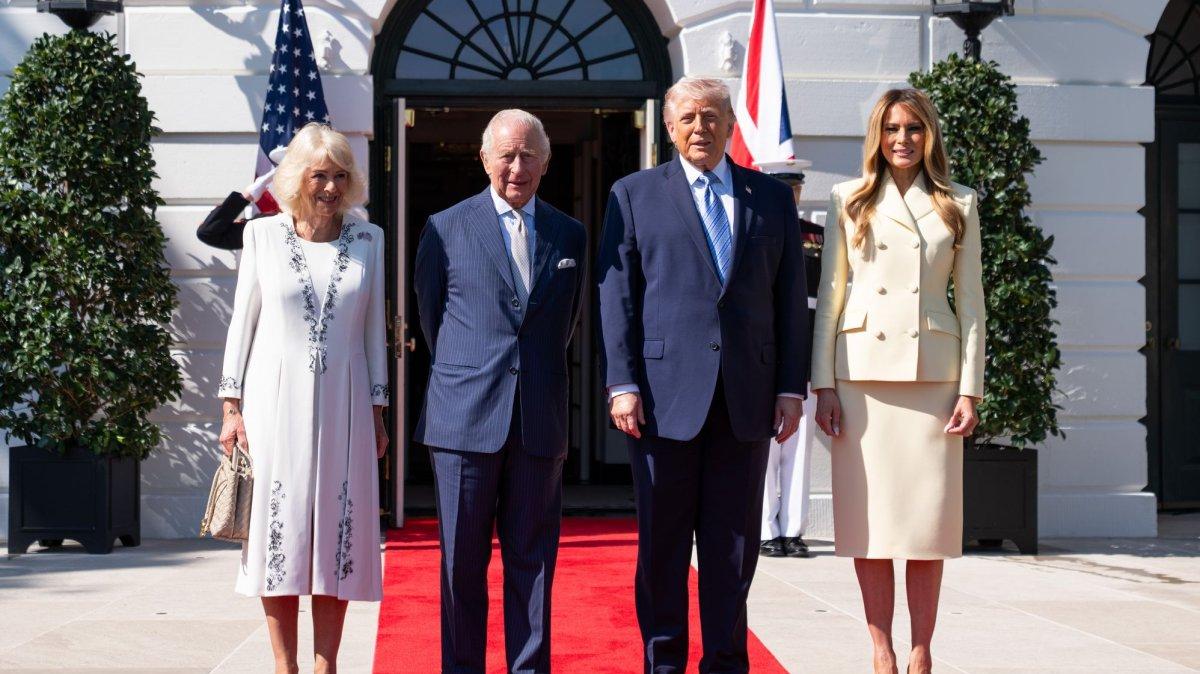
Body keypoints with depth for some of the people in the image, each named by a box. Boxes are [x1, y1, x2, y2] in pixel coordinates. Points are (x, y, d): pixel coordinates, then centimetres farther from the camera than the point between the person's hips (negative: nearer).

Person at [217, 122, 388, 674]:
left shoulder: (367, 240, 6)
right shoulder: (263, 235, 2)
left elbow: (373, 331, 9)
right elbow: (242, 323, 5)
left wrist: (377, 412, 8)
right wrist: (231, 406, 1)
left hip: (342, 402, 1)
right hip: (276, 399, -1)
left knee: (338, 533, 2)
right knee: (280, 531, 1)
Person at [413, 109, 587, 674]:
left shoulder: (570, 236, 11)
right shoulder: (446, 228, 3)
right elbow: (430, 314, 12)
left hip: (541, 420, 2)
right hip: (465, 416, -2)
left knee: (533, 559, 6)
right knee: (462, 559, 3)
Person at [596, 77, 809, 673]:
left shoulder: (772, 197, 12)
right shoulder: (635, 194, 8)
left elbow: (790, 298, 10)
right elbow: (616, 295, 2)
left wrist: (791, 387, 2)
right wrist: (622, 383, -7)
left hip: (747, 397, 2)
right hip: (665, 393, -1)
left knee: (735, 545, 6)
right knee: (662, 542, 5)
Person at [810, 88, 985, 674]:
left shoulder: (959, 206, 10)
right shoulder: (850, 201, 9)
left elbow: (971, 301, 8)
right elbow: (830, 295, 6)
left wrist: (970, 389, -1)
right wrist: (823, 384, -2)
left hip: (933, 371, 0)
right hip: (862, 371, 0)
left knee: (930, 515, 0)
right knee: (869, 515, 0)